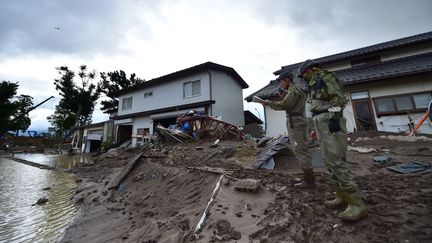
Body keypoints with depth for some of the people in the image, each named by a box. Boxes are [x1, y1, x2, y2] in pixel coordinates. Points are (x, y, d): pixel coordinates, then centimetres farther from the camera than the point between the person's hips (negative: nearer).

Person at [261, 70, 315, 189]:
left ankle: (309, 180, -1)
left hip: (295, 123, -10)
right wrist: (283, 97, 14)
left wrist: (269, 102, -12)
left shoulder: (294, 90, -9)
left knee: (300, 150, -8)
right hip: (296, 123, 10)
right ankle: (308, 177, 20)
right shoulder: (294, 91, 23)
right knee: (301, 150, 12)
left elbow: (284, 105, -20)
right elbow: (289, 106, 22)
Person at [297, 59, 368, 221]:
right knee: (330, 161, 9)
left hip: (330, 122, -10)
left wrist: (334, 118, -23)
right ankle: (342, 197, 17)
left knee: (336, 161, -13)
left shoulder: (325, 77, 0)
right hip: (321, 124, 10)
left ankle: (357, 205, -5)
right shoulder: (314, 85, 26)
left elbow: (338, 97, -13)